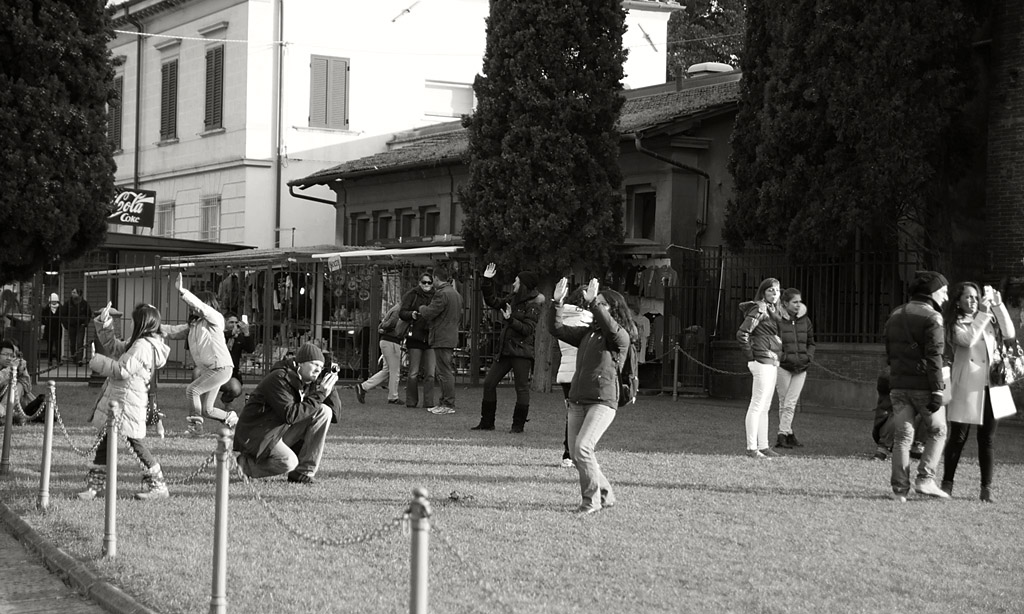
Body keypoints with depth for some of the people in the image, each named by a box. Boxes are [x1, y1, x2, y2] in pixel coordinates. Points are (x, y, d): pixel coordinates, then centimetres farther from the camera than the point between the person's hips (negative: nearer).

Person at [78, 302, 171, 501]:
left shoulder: (143, 346, -19)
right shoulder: (137, 343, 12)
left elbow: (122, 370, -23)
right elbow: (114, 347, 24)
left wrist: (97, 362, -11)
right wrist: (105, 326, 14)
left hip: (129, 402, -11)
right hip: (116, 399, 11)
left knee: (135, 442, -3)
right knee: (104, 441, 13)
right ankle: (95, 484, 18)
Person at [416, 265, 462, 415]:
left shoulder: (442, 294, -16)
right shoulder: (456, 294, 15)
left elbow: (429, 313, -19)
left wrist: (421, 308, 5)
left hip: (442, 339, -10)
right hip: (451, 337, 10)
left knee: (445, 372, -7)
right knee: (444, 372, 15)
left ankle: (449, 405, -6)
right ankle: (444, 403, 19)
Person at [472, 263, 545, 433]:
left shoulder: (532, 305, -9)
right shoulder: (512, 299, 14)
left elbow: (528, 329, -16)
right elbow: (493, 302, 20)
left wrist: (511, 320, -24)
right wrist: (487, 282, 12)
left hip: (521, 351, -8)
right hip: (505, 350, 8)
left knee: (521, 388, -4)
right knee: (489, 383, 7)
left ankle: (518, 425, 4)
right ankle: (487, 422, 14)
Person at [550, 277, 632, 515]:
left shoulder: (621, 337, -3)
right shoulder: (586, 333, 16)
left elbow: (611, 328, -25)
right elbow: (557, 329, 11)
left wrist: (593, 303, -31)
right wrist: (558, 303, -2)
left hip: (603, 401, -7)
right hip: (577, 400, 7)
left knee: (583, 447, -20)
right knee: (575, 452, 6)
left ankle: (592, 500, -8)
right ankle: (606, 496, 21)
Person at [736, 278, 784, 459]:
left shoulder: (774, 311, 15)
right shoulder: (759, 310, -12)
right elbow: (742, 334, -19)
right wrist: (750, 358, -14)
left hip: (772, 363, 10)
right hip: (763, 362, -10)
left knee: (765, 407, 12)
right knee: (757, 405, -9)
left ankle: (763, 446, 17)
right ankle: (752, 448, -8)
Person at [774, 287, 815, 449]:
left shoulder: (805, 320, 8)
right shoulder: (777, 319, -7)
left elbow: (811, 343, 19)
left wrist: (808, 357, 3)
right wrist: (783, 357, -13)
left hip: (800, 368, 3)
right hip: (782, 366, -3)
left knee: (791, 402, -3)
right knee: (784, 402, 3)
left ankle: (782, 435, -2)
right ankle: (789, 434, 11)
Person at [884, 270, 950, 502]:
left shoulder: (895, 315, 13)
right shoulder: (932, 318, -10)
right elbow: (934, 358, -15)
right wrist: (937, 391, -15)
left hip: (898, 384, 6)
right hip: (923, 385, -6)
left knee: (902, 437, 7)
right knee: (937, 432, 9)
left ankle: (899, 489, 4)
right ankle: (925, 479, -3)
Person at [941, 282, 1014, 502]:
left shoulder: (987, 320, 16)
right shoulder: (955, 324, 2)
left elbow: (1010, 333, 3)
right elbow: (968, 340, -16)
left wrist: (998, 305, -4)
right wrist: (983, 313, -15)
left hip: (990, 384, 4)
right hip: (966, 386, -4)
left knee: (988, 438, 3)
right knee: (958, 436, -1)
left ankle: (986, 488, 6)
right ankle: (947, 484, 8)